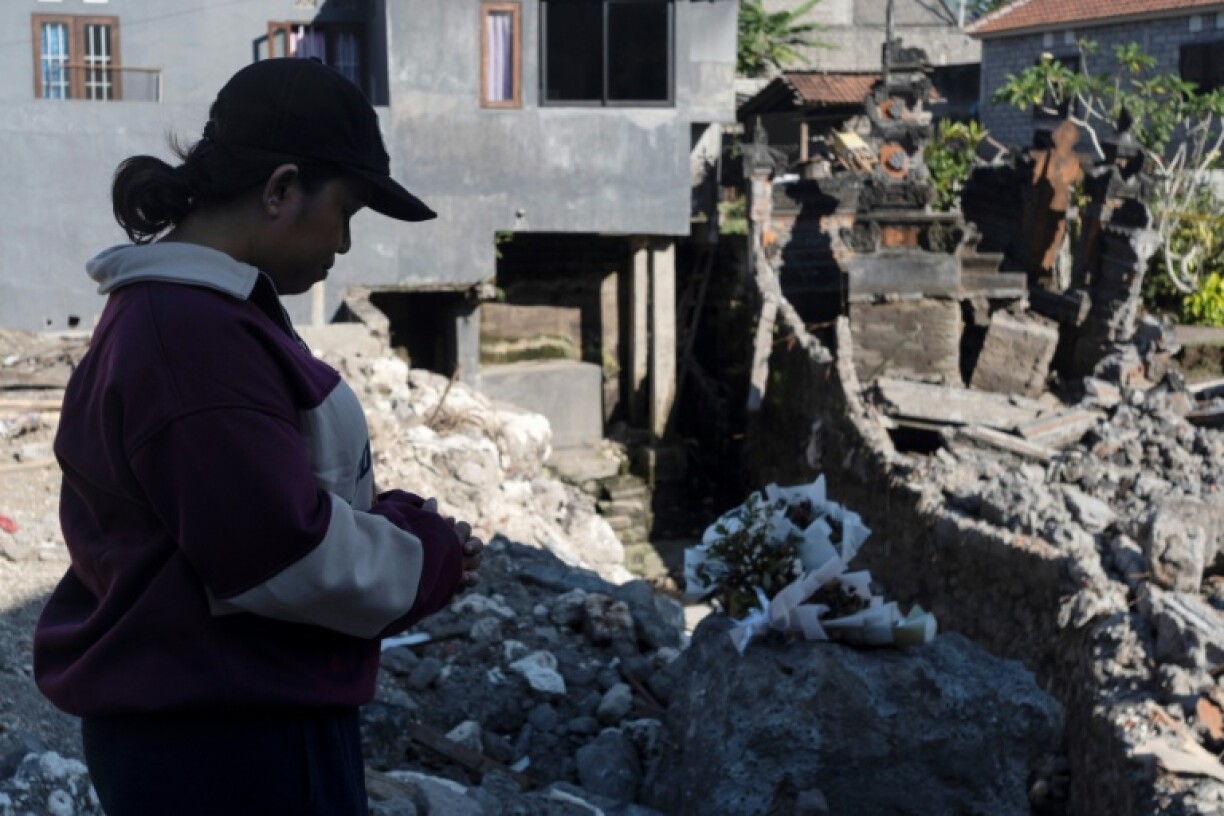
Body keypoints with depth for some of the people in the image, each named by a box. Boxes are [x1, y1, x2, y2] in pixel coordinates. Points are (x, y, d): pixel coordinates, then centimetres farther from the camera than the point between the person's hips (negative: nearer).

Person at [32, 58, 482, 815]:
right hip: (230, 743, -10)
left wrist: (395, 523, 2)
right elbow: (287, 556, -24)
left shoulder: (173, 313, 12)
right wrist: (430, 556, -8)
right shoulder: (198, 335, -22)